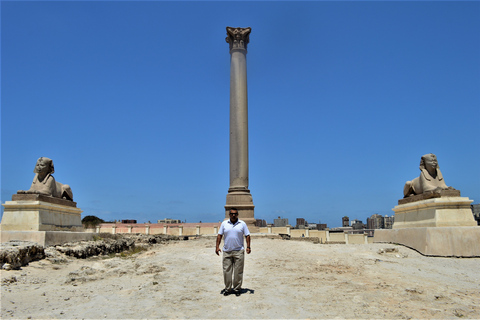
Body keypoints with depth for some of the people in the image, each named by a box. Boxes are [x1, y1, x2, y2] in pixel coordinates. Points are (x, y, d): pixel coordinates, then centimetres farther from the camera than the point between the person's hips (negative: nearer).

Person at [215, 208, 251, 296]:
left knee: (238, 271, 2)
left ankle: (237, 289, 14)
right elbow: (219, 235, 7)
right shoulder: (224, 223, 7)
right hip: (227, 252, 1)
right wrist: (217, 246, -3)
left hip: (239, 251, -1)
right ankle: (227, 289, 16)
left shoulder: (242, 224, 4)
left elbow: (247, 235, 4)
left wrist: (248, 247, -6)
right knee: (227, 271, 3)